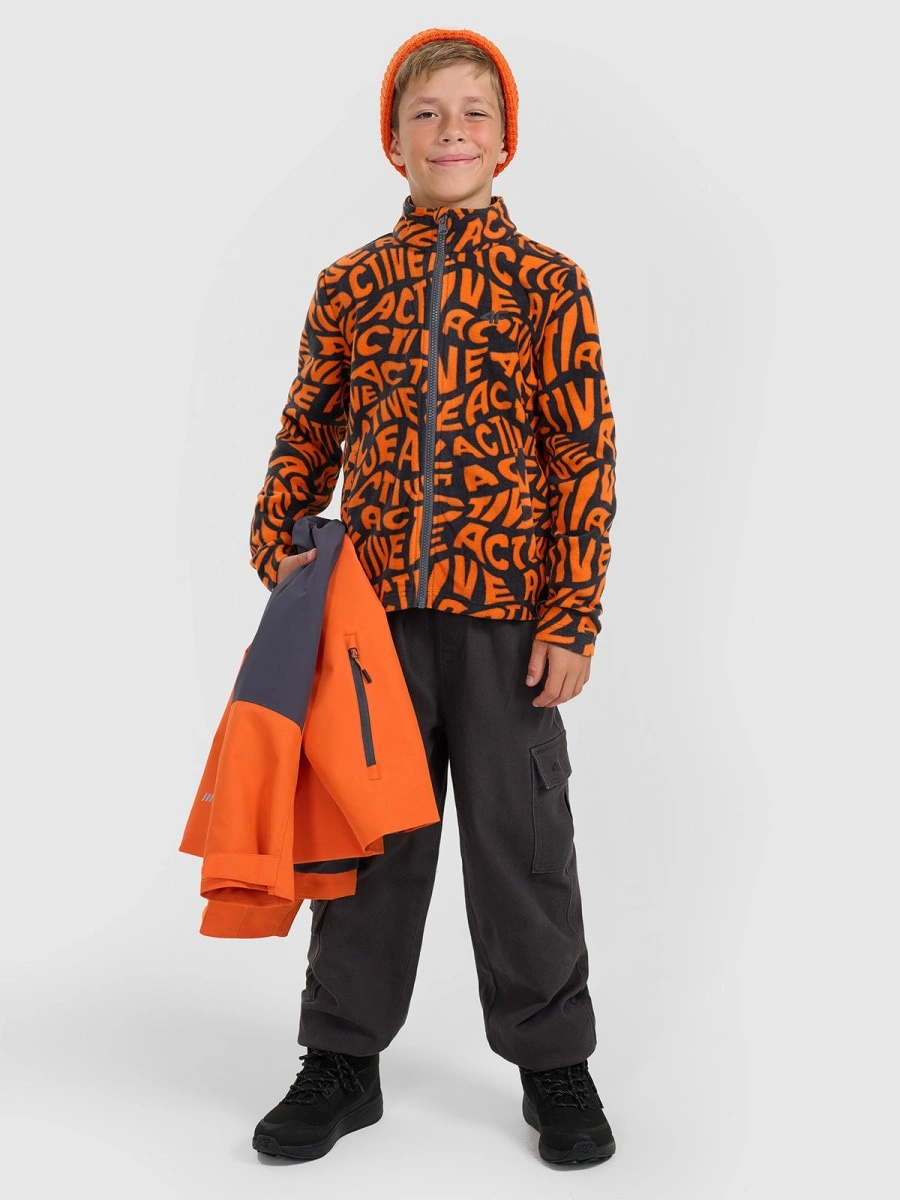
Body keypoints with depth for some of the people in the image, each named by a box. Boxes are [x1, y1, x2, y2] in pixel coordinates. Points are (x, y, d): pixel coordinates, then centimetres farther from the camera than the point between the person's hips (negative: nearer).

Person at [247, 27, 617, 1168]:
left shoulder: (547, 283, 1)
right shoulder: (351, 285, 9)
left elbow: (585, 455, -2)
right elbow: (309, 428, 16)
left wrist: (572, 615, -8)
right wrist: (277, 539, 1)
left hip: (506, 607, -2)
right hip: (373, 603, 3)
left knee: (521, 836, 5)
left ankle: (554, 1064, 22)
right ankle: (343, 1059, 25)